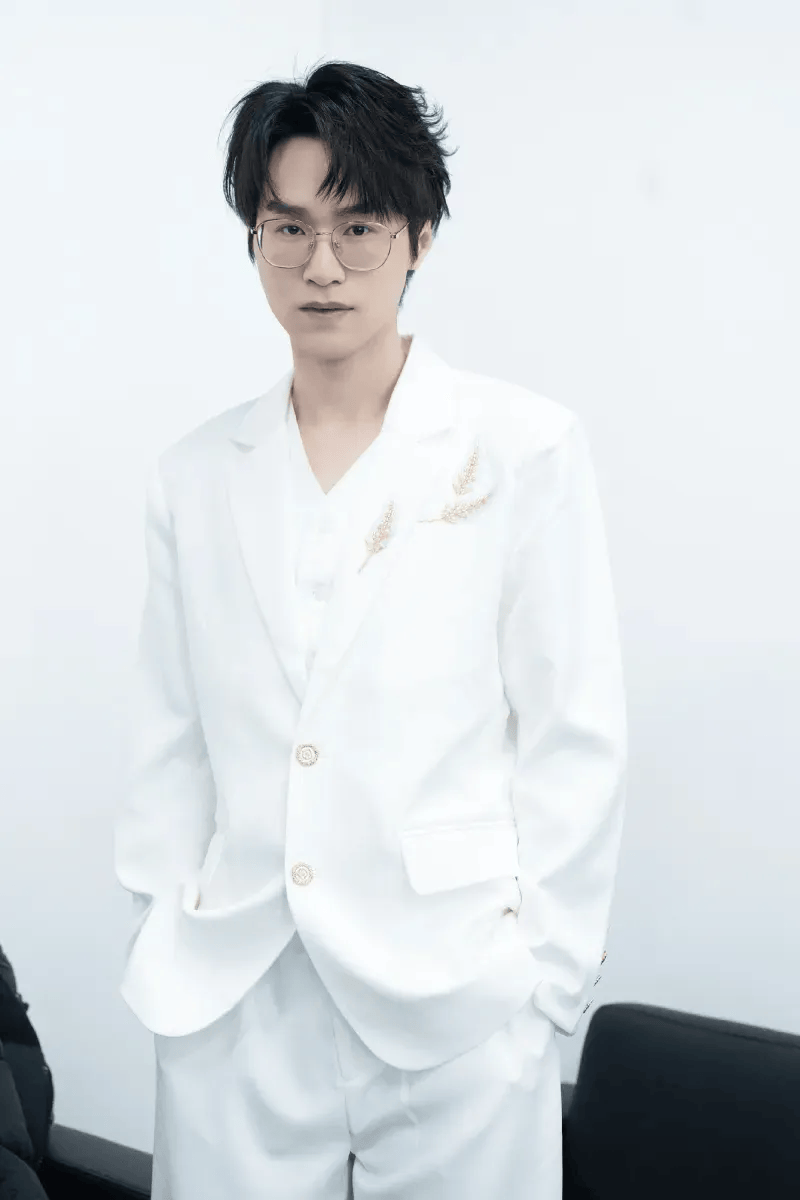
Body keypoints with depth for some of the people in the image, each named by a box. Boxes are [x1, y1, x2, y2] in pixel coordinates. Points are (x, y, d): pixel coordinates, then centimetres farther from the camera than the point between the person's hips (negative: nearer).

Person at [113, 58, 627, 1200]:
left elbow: (575, 738, -1)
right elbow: (171, 744, 11)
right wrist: (161, 948, 6)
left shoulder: (527, 448, 0)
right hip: (231, 1009, 3)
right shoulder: (194, 474, 9)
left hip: (450, 1014, -2)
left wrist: (547, 979, -4)